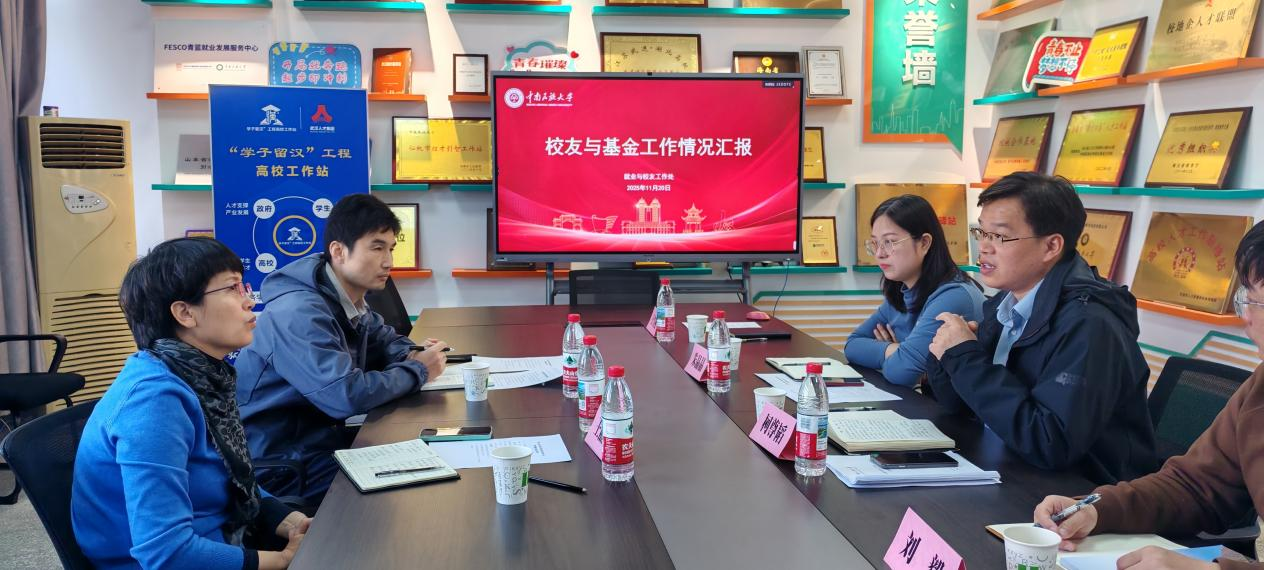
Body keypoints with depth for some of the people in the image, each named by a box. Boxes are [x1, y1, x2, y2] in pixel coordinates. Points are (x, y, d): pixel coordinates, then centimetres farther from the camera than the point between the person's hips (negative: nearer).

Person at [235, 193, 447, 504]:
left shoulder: (352, 302, 3)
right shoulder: (299, 314, -25)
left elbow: (385, 339, 23)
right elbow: (348, 395, -34)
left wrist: (413, 354, -2)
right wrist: (418, 370, -18)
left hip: (321, 436, 9)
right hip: (280, 466, -8)